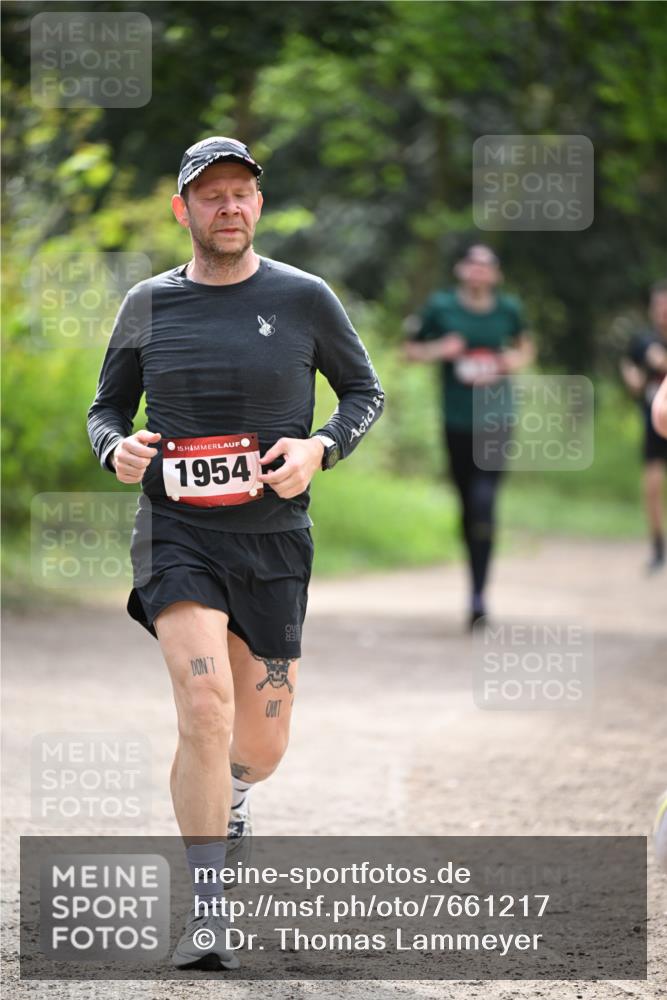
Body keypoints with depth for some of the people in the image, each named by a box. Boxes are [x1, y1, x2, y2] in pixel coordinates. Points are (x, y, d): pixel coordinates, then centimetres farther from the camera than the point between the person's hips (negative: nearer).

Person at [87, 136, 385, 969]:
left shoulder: (303, 299, 1)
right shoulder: (148, 305, 4)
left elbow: (365, 392, 11)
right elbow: (105, 408, 15)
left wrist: (319, 447, -9)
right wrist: (116, 449, -8)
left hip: (273, 536, 1)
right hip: (176, 533, -1)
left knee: (261, 743, 7)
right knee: (204, 699, -22)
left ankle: (230, 790, 47)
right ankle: (206, 911, -17)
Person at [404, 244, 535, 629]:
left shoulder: (509, 309, 4)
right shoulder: (441, 306, 0)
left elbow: (525, 346, 21)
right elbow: (412, 349, 8)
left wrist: (519, 360, -1)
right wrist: (440, 350, -11)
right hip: (456, 420, 1)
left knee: (484, 502, -15)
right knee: (468, 505, 9)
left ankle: (479, 594, -16)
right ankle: (476, 576, 28)